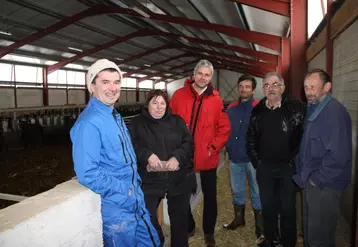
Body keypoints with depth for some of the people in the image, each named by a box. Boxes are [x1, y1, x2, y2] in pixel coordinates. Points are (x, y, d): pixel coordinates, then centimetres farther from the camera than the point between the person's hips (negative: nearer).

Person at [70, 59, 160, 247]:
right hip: (116, 207, -8)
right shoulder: (89, 123, -22)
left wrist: (136, 186, 8)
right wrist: (124, 191, -19)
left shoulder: (115, 116, 8)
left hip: (136, 200, 8)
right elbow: (87, 174, -27)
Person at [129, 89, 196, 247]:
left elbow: (188, 143, 1)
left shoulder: (177, 121, 8)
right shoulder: (137, 123, 3)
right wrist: (147, 155, -21)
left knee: (179, 218, 15)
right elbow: (131, 146, -6)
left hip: (179, 179, 2)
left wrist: (178, 157, -16)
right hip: (150, 180, -1)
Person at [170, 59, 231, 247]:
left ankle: (208, 231, 37)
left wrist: (213, 148, -9)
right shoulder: (179, 95, -4)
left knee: (210, 196, 14)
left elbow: (224, 128, -1)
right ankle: (188, 227, 41)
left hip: (207, 157, 0)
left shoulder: (216, 100, -4)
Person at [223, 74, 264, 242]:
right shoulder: (231, 108, 7)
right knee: (237, 190, 17)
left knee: (257, 192, 8)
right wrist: (228, 147, 4)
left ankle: (260, 225, 24)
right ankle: (239, 218, 35)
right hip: (234, 158, 5)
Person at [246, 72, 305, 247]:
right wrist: (255, 161, 5)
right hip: (264, 167, 4)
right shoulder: (257, 111, 4)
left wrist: (294, 160, -11)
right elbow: (251, 138, 10)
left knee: (287, 208, 9)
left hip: (288, 167, -3)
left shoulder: (296, 108, -9)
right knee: (267, 206, 15)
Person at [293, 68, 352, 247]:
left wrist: (317, 179, -17)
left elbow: (339, 155, -27)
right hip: (310, 183, 9)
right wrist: (303, 175, 12)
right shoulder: (313, 110, 10)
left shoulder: (335, 112, -19)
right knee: (309, 232, 22)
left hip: (324, 186, -9)